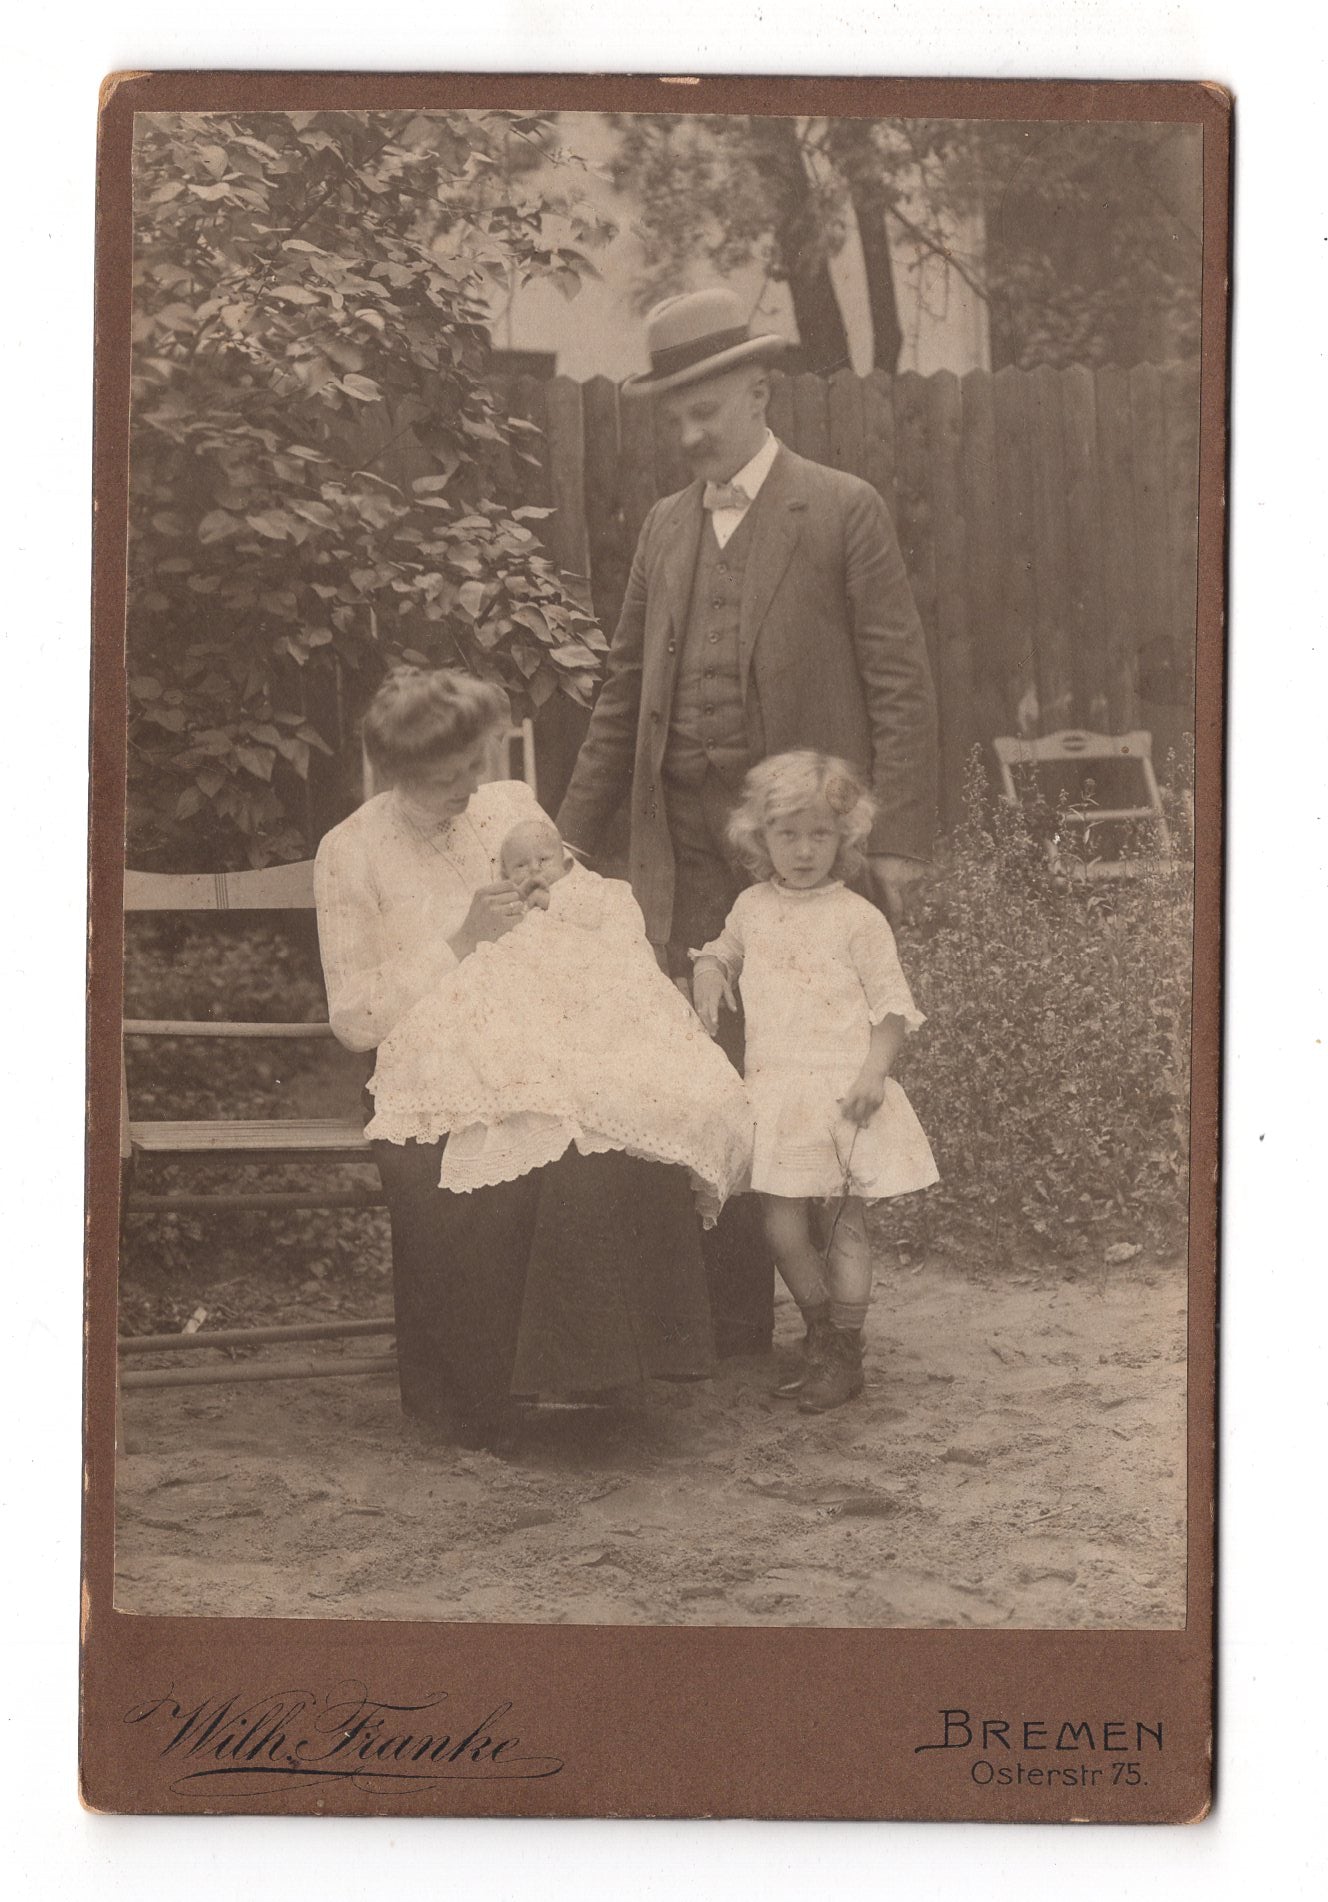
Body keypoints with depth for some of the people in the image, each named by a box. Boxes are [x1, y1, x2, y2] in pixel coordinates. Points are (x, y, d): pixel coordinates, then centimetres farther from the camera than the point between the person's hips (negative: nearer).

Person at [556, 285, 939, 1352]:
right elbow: (624, 694, 20)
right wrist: (576, 832, 15)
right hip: (685, 849, 5)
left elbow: (901, 685, -4)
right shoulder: (666, 526, 15)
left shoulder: (844, 512, -1)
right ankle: (730, 1319, 11)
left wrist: (899, 838, -11)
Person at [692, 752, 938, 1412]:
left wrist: (875, 1069, -15)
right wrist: (709, 974, 9)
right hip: (775, 1091, 4)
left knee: (842, 1227, 1)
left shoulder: (856, 918, -3)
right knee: (783, 1225, 1)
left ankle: (845, 1357, 13)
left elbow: (893, 1004, -2)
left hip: (843, 1092, -4)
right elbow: (721, 950, 32)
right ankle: (820, 1338, 22)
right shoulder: (753, 907, 11)